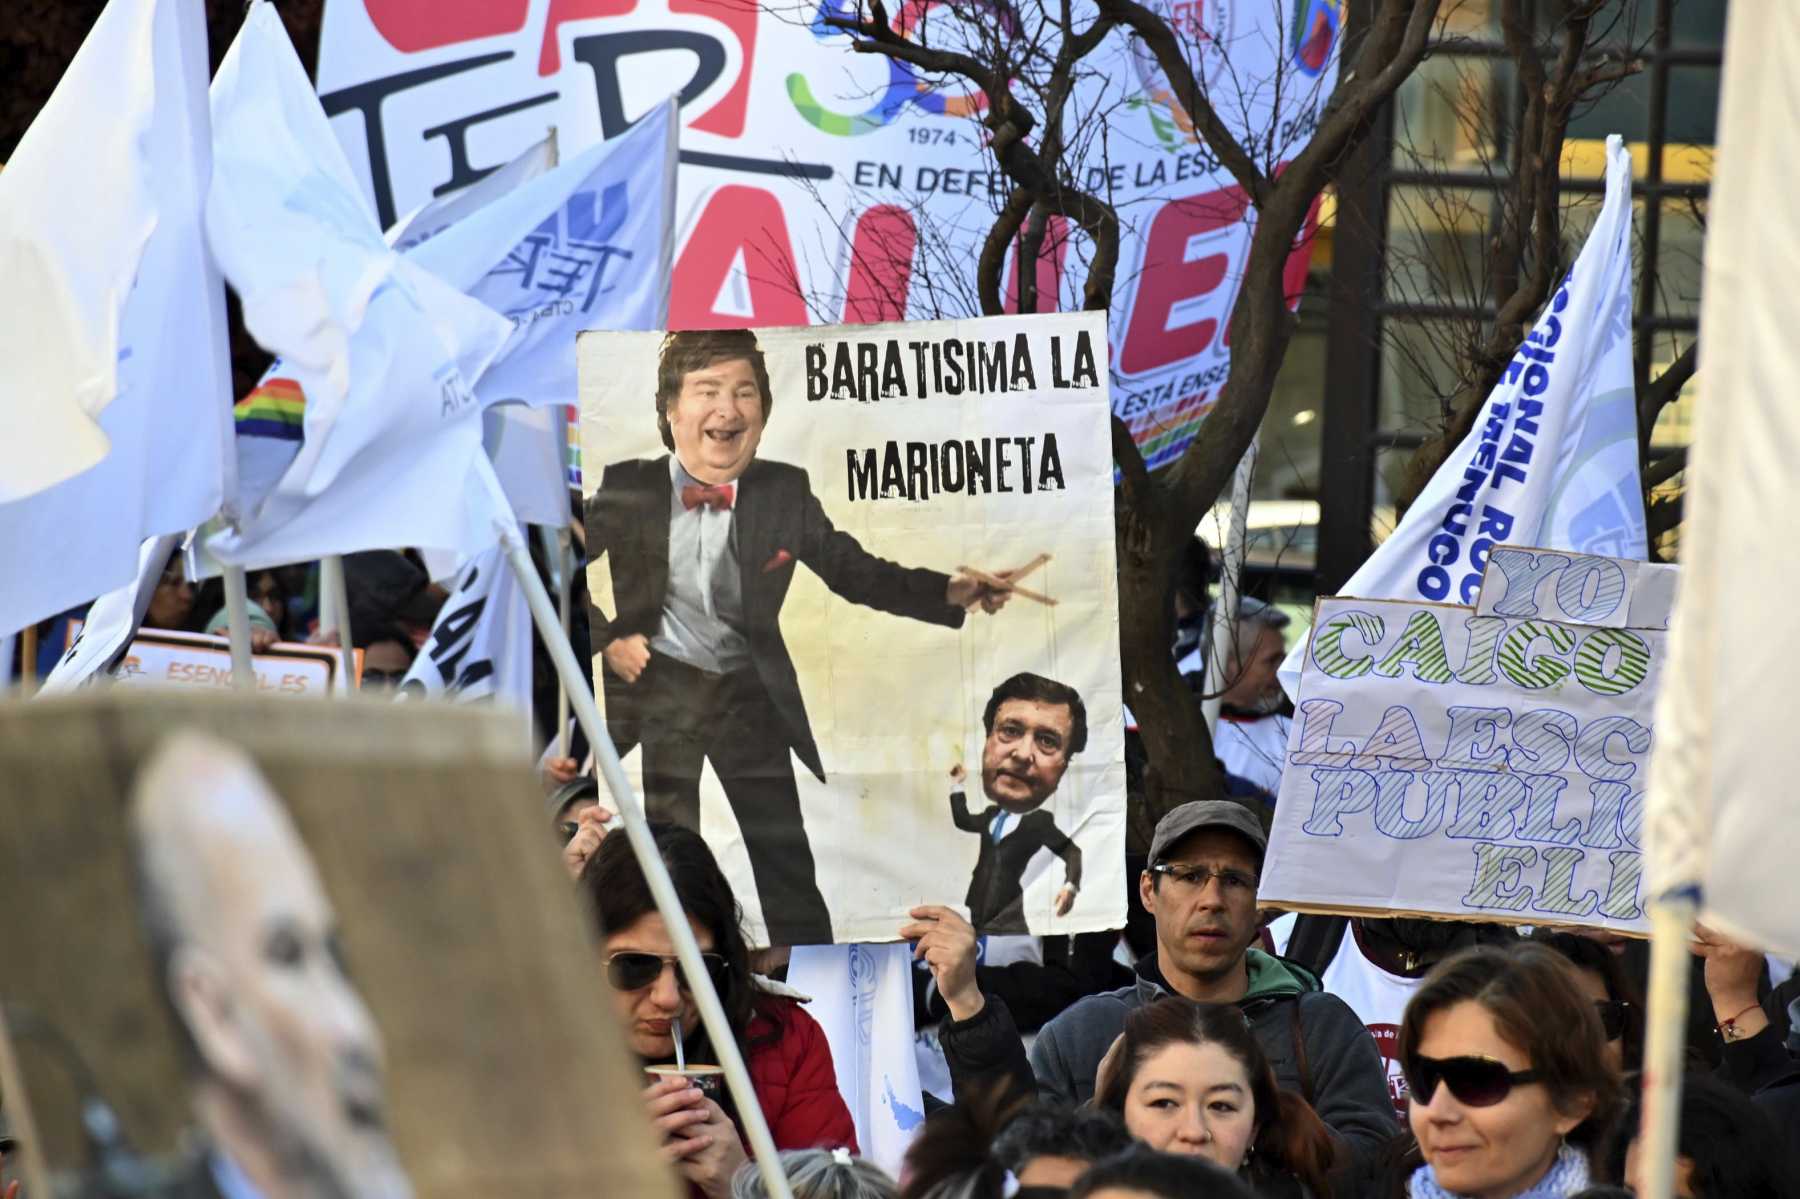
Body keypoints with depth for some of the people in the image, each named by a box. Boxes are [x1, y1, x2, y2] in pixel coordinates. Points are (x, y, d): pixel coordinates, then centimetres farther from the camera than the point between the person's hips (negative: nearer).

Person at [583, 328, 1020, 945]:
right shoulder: (626, 489, -9)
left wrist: (953, 591, -13)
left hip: (751, 693, 1)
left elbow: (856, 572, -1)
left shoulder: (784, 493, -4)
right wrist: (606, 638, -8)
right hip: (658, 689, -1)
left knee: (787, 863, 4)